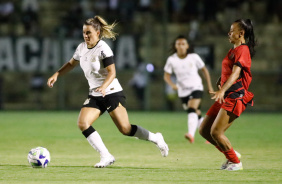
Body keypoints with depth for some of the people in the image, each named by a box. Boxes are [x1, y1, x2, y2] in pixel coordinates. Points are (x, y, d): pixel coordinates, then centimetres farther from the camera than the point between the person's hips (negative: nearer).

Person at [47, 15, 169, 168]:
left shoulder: (103, 49, -15)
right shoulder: (82, 48, 6)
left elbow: (111, 72, -21)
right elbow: (71, 64, 23)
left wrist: (104, 87, -39)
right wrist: (56, 75, 10)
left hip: (112, 93, -7)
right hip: (94, 96, 7)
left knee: (125, 129, -7)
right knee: (82, 123, -15)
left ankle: (156, 139, 19)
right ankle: (106, 157, -11)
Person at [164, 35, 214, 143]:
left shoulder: (194, 57, -6)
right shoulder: (171, 60, -5)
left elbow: (204, 70, 6)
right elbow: (166, 76, -1)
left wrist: (209, 86, 6)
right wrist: (172, 84, -21)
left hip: (196, 87, -3)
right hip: (183, 91, 3)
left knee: (192, 110, -26)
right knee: (197, 115, 9)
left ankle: (191, 135, -39)